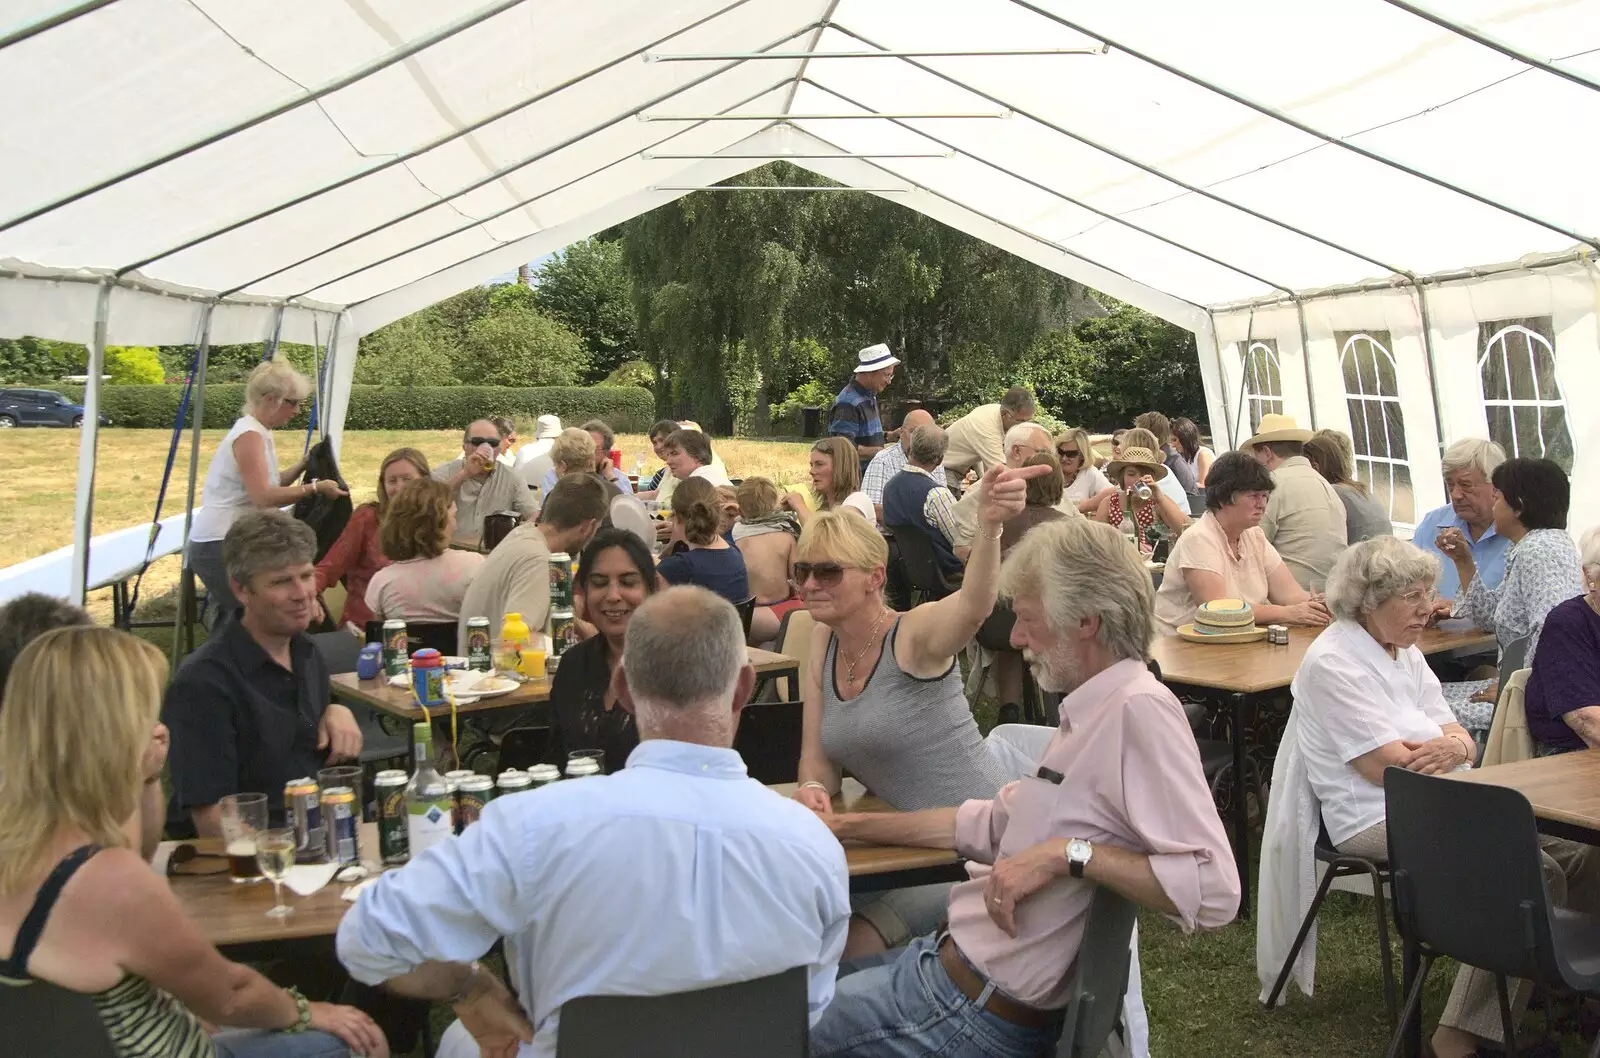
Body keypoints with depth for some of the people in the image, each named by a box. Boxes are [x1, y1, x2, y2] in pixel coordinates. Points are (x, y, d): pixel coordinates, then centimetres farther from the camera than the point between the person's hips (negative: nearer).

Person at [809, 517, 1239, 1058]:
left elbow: (1214, 891, -29)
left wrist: (1069, 854, -30)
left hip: (978, 1010, -9)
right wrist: (852, 826, 13)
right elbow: (994, 822, 15)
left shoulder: (1138, 710, -22)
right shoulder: (1089, 711, 8)